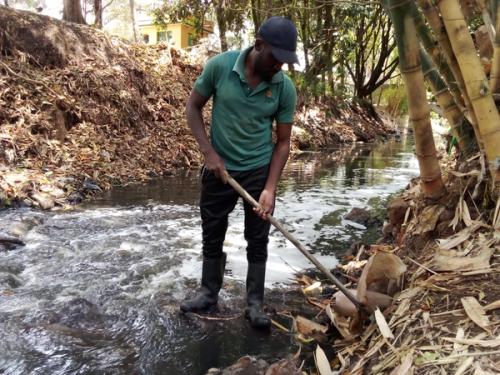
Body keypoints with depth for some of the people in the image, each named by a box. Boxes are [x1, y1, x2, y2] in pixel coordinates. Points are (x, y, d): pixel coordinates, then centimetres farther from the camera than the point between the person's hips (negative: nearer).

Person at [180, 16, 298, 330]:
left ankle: (255, 303, 22)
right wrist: (209, 152, -13)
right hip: (219, 167, 1)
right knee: (212, 235, 12)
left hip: (260, 171, 0)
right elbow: (193, 107, -3)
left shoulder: (285, 88, -13)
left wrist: (270, 188, -15)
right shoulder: (220, 66, -15)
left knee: (258, 240, 7)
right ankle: (209, 294, 31)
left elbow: (283, 142, -6)